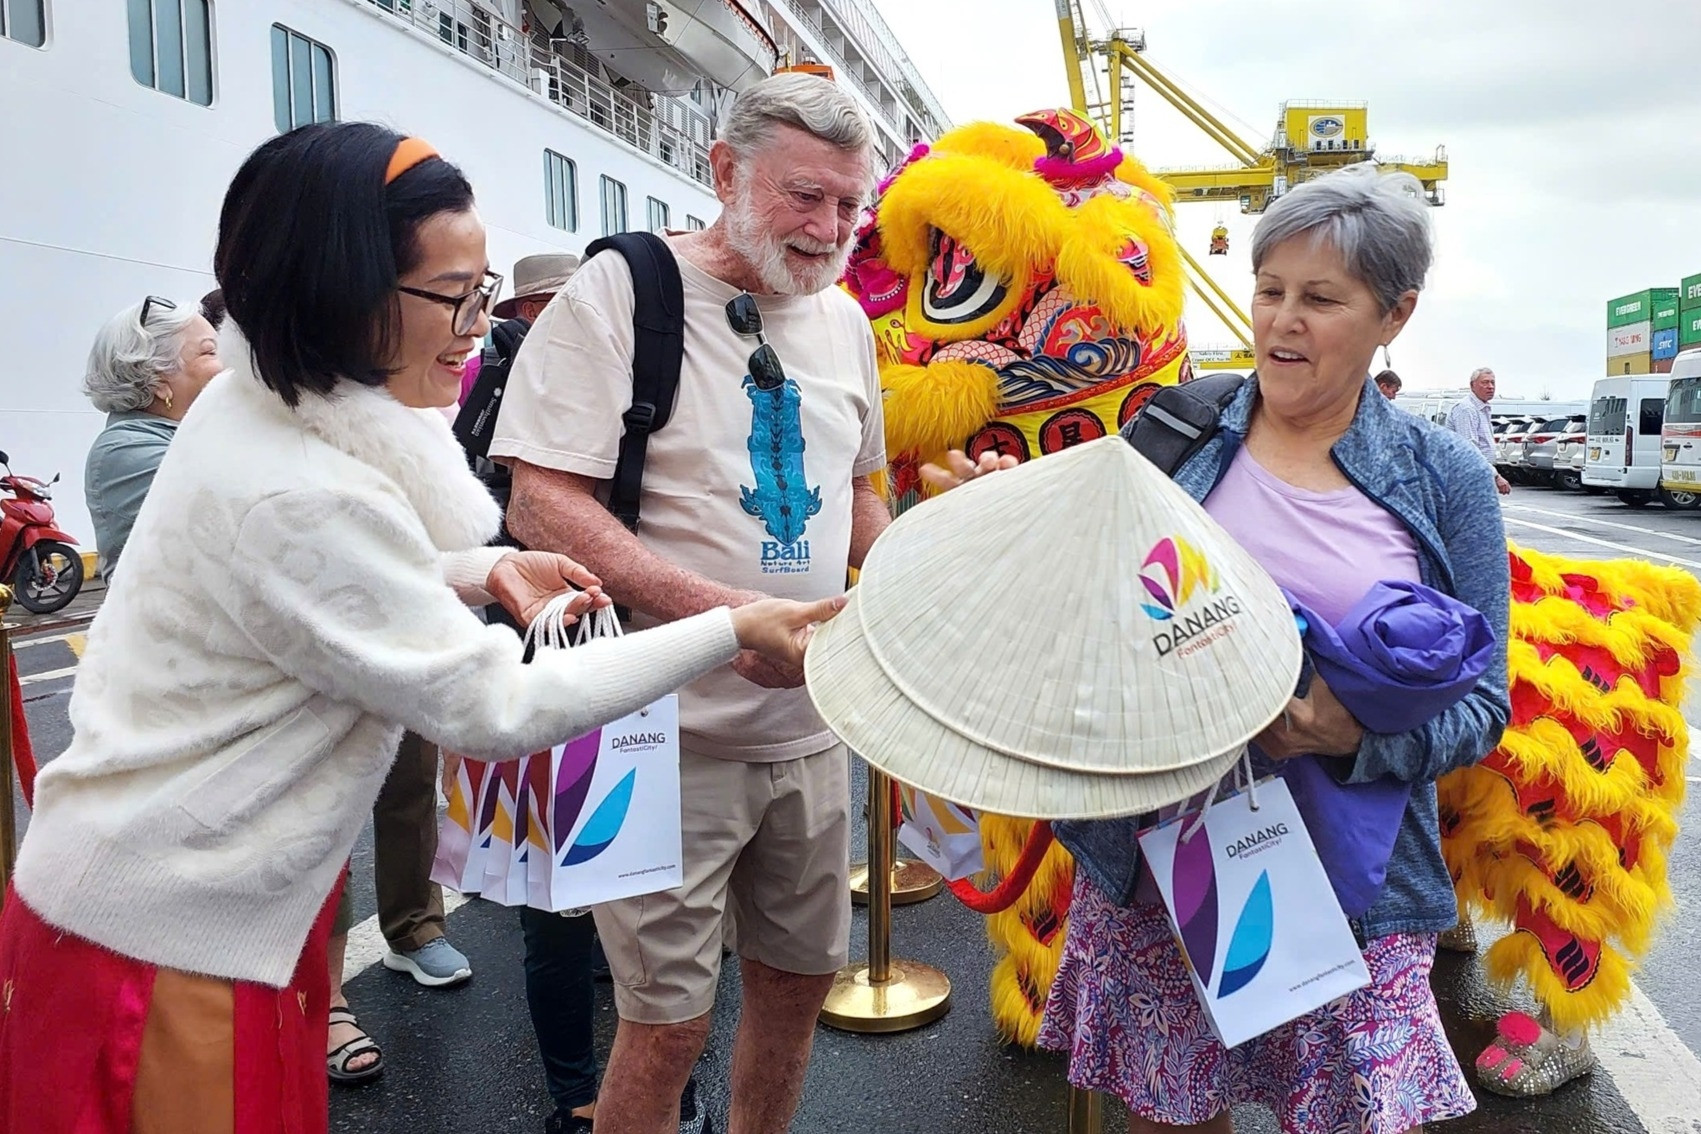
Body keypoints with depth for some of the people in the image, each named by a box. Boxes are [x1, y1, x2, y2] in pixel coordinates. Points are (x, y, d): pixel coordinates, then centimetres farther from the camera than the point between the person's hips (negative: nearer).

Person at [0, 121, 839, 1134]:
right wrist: (732, 632, -22)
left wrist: (484, 571, 1)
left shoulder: (262, 406, 0)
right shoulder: (300, 496, -30)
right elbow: (496, 710, -26)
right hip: (164, 944, -9)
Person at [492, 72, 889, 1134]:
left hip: (810, 724, 6)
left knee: (802, 977, 18)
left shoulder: (845, 317, 9)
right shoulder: (621, 291, -11)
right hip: (673, 730, -6)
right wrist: (727, 615, -28)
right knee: (669, 1023, 3)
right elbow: (542, 502, -18)